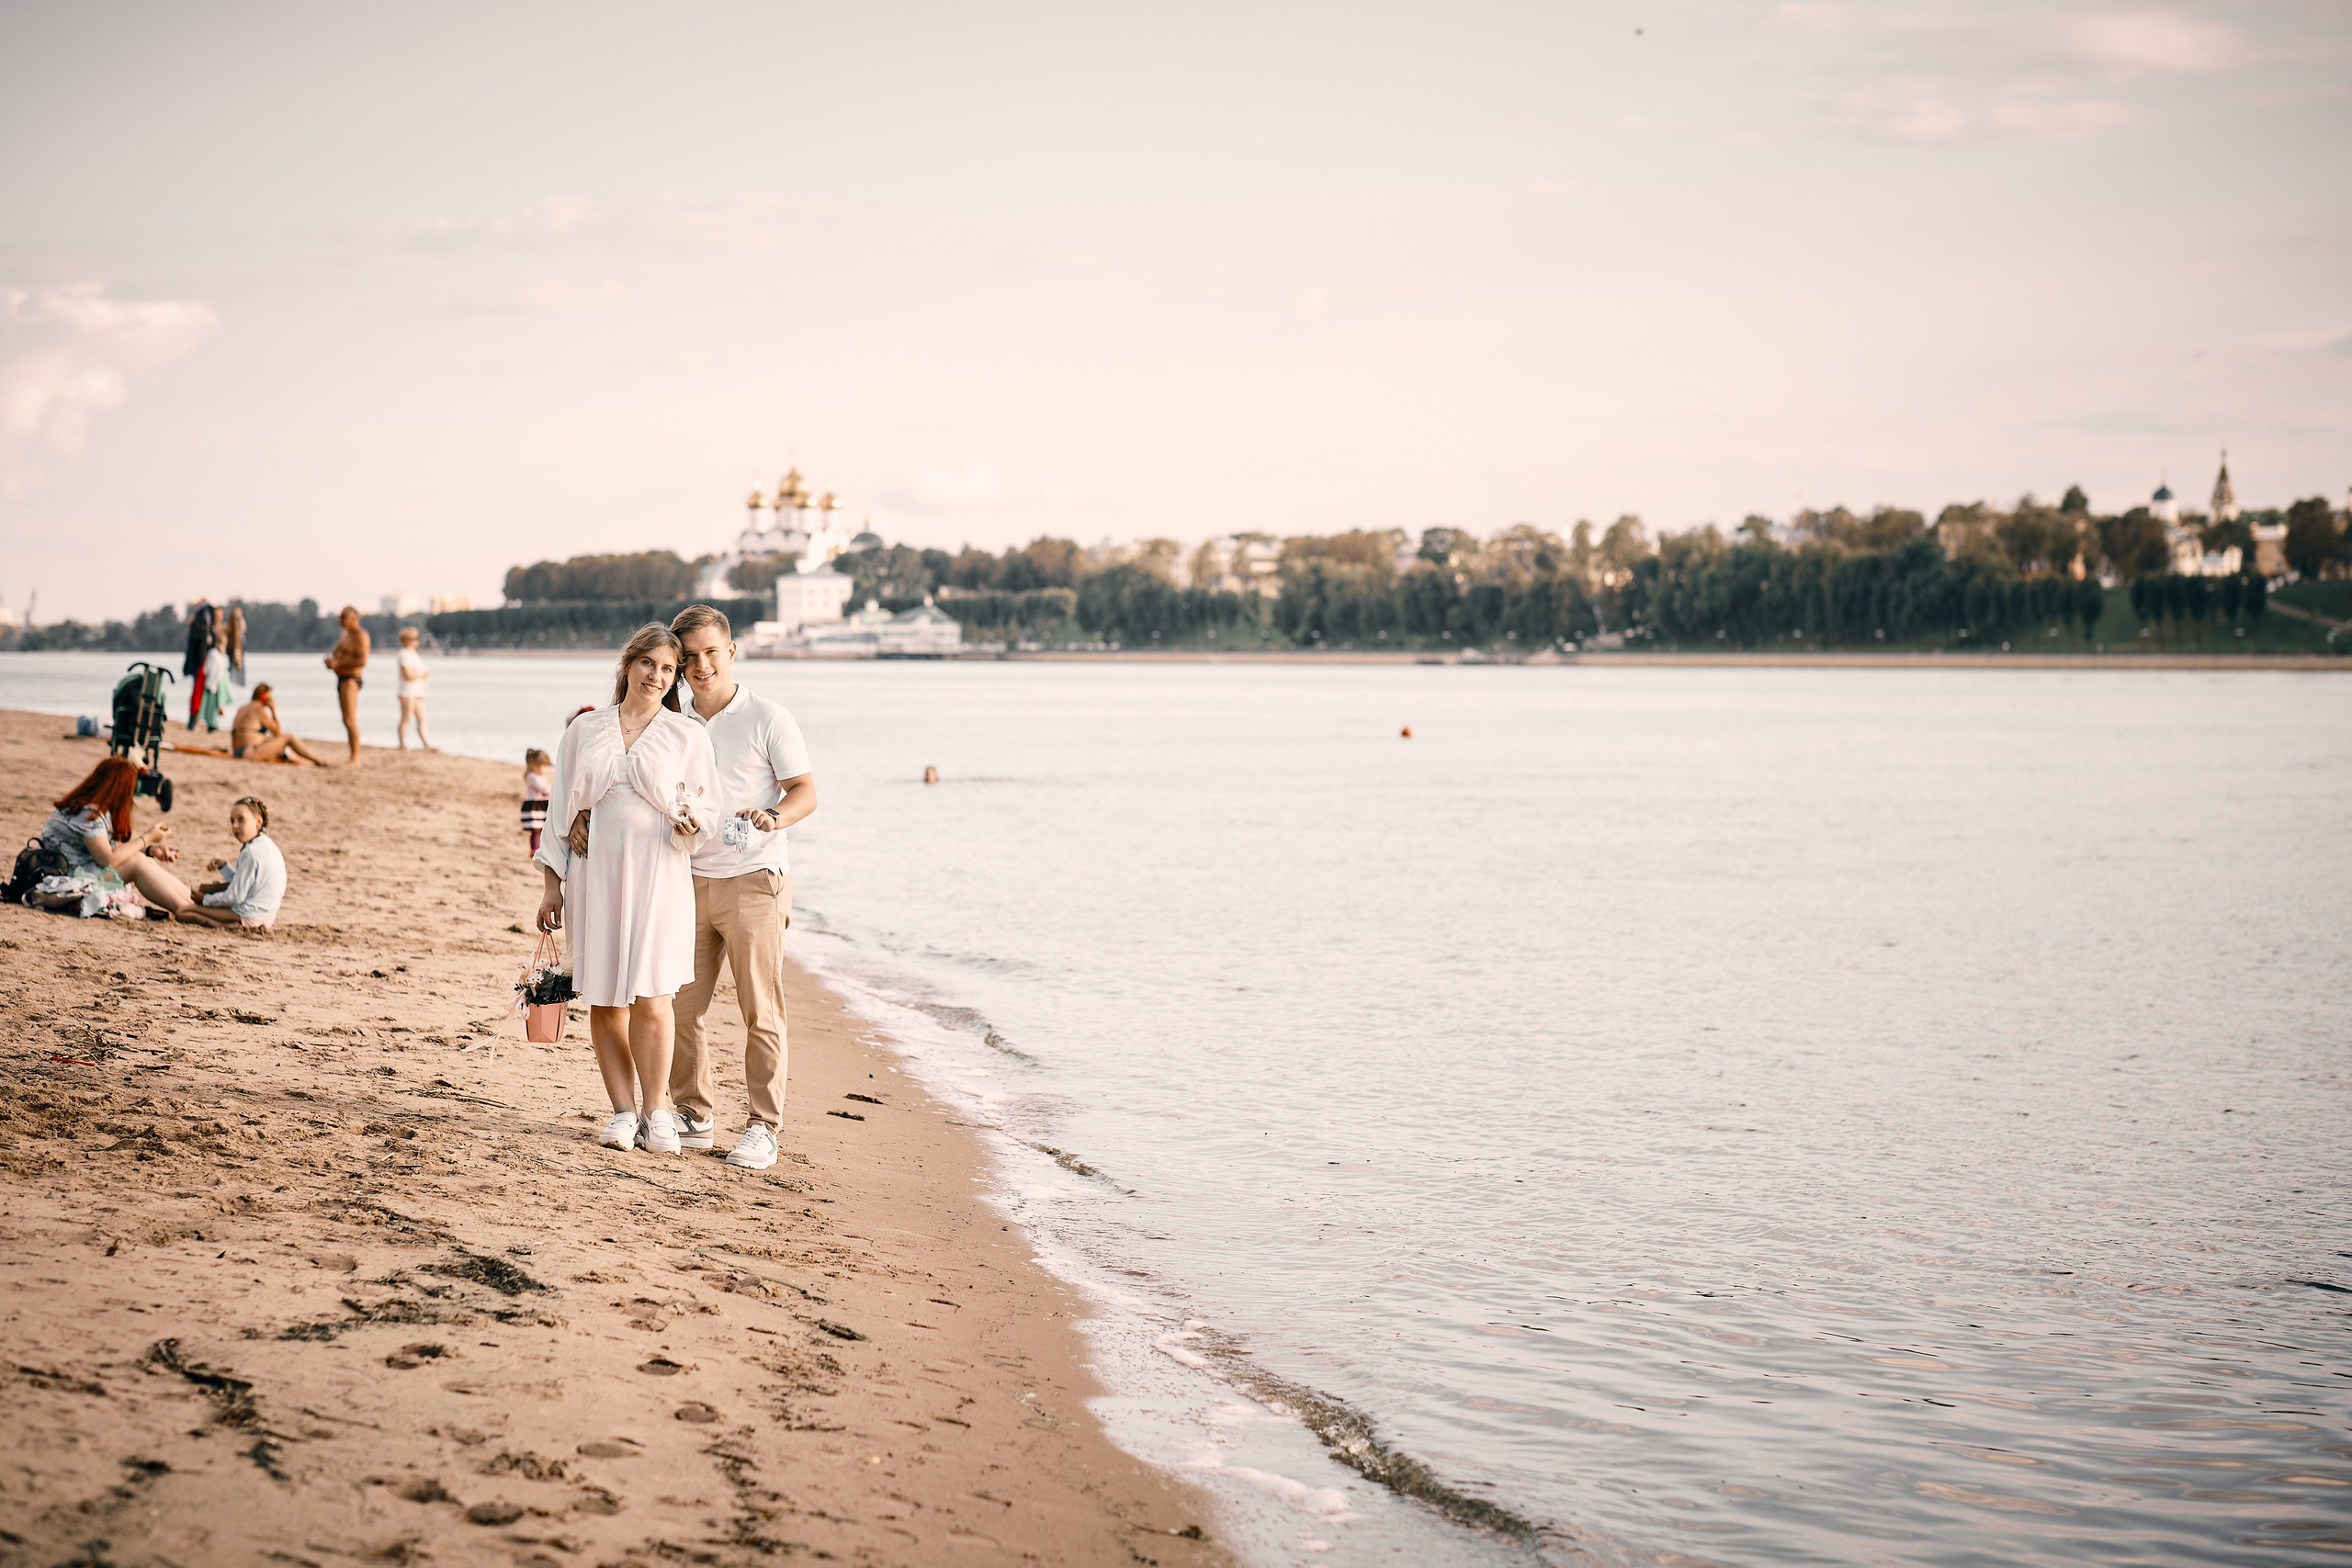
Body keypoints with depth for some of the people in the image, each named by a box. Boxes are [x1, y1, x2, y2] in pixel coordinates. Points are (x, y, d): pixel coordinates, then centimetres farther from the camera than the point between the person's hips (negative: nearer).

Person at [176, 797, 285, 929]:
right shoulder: (270, 847, 9)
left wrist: (205, 899, -5)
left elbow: (235, 897, -20)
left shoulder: (250, 853, -22)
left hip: (249, 916, -11)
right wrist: (224, 866, 8)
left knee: (182, 913, -13)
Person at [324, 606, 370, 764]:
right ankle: (353, 757, 17)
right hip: (341, 679, 11)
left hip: (351, 679, -11)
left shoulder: (360, 635, -13)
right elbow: (334, 651, 26)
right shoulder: (346, 633, 18)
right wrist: (330, 657, 2)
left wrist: (338, 663, -20)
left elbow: (362, 661, -23)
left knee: (350, 720, -17)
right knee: (347, 721, 12)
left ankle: (356, 759, -20)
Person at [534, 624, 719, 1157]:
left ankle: (655, 1110, 5)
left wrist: (691, 820, -18)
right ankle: (623, 1111, 12)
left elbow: (708, 808, 6)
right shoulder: (584, 730, 11)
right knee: (604, 1003, 3)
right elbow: (561, 807, 12)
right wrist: (551, 882, 7)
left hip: (658, 877, -2)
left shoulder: (688, 736, 6)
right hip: (594, 874, 2)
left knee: (650, 1002, -9)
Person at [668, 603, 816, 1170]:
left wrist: (773, 816, -23)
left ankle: (763, 1128, 2)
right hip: (690, 883, 5)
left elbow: (805, 793, -4)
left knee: (760, 1011, -4)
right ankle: (695, 1118, 18)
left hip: (754, 879, -5)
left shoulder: (768, 719, -1)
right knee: (679, 1007, 4)